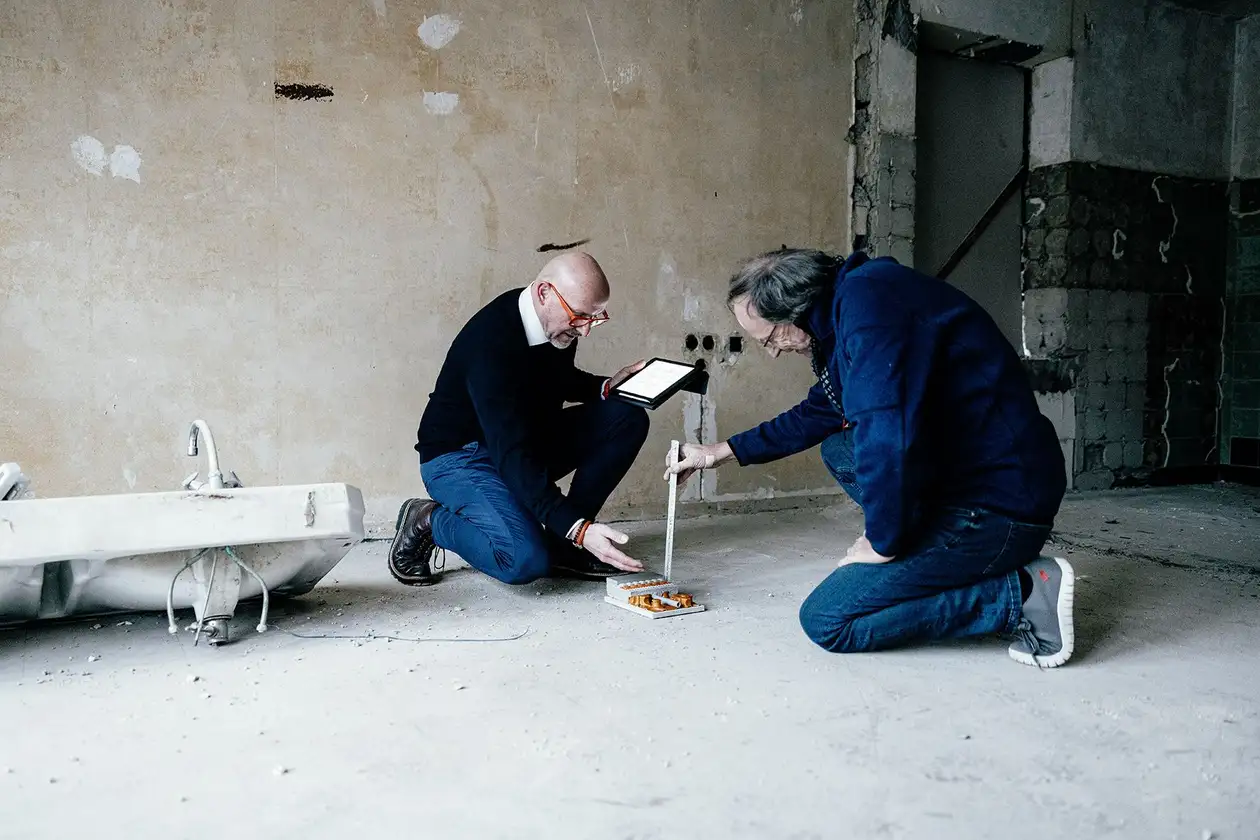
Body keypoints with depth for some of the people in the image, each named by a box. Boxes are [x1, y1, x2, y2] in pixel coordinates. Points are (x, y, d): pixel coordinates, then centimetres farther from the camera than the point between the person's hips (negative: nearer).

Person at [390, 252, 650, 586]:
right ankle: (429, 520, -2)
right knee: (526, 560, -31)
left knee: (628, 418, -8)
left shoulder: (559, 320, -7)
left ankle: (560, 544, -5)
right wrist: (578, 528, -43)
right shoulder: (490, 340, -32)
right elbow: (511, 457, -37)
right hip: (458, 455, -8)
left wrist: (605, 386, -6)